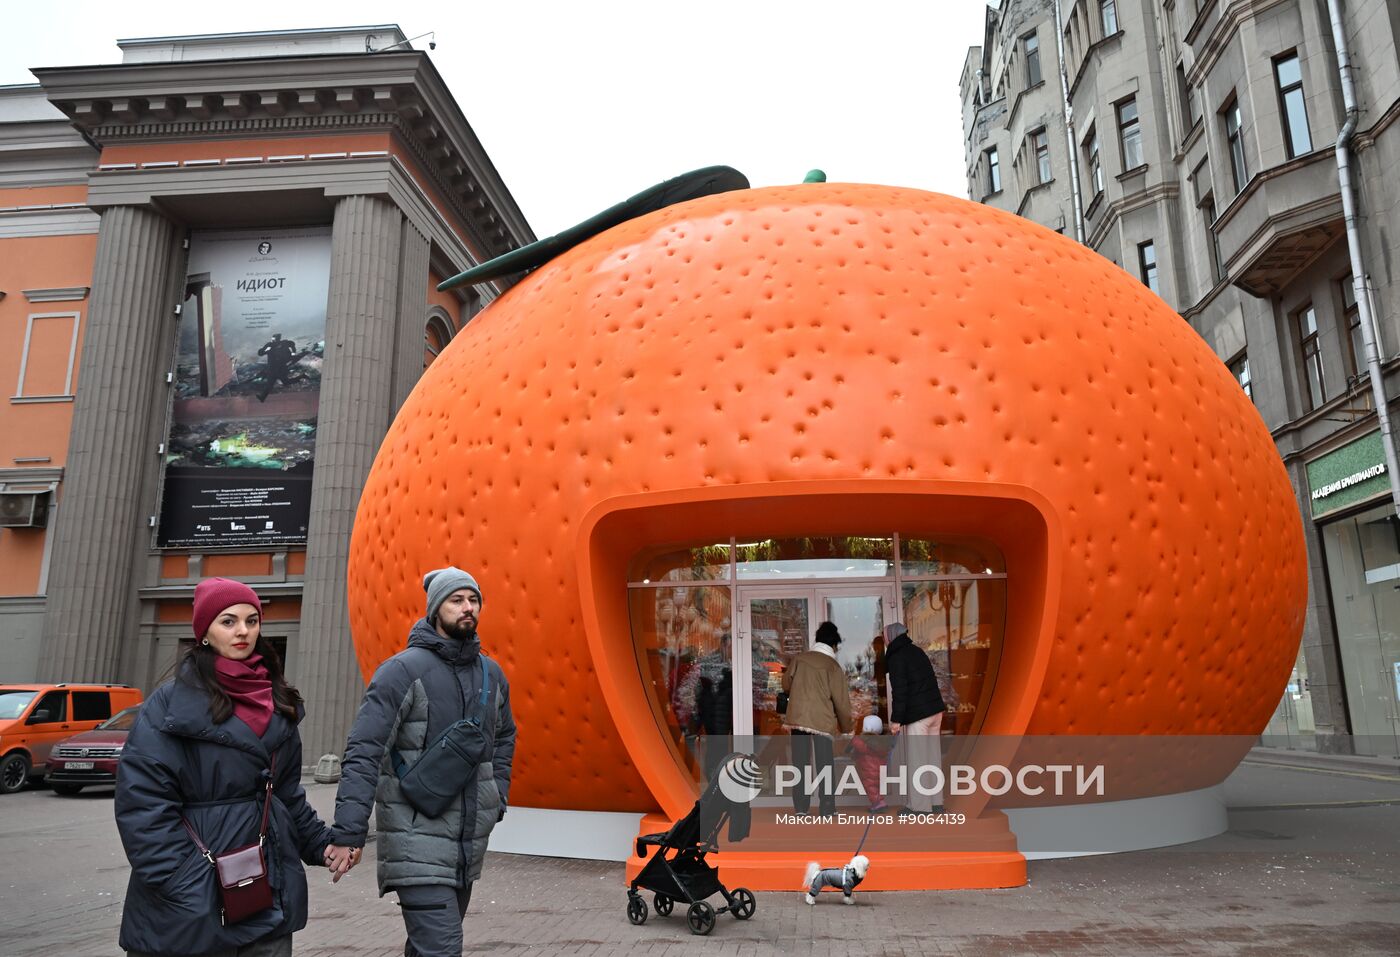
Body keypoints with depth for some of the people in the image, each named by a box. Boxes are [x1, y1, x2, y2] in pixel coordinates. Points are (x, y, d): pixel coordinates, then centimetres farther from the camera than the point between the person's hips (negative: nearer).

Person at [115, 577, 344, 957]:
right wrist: (182, 886, -19)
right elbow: (142, 800, -15)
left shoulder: (279, 704, 8)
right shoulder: (172, 701, -10)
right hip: (191, 907, -5)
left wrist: (319, 843, 5)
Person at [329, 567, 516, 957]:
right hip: (417, 839, -6)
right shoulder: (403, 670, -11)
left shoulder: (491, 674, 8)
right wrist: (349, 832, -21)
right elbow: (363, 752, -15)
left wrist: (498, 795, 12)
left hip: (471, 838, 6)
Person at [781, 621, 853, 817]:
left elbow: (786, 684, 17)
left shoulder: (799, 659, 5)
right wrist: (846, 728, 11)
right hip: (822, 720, -3)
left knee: (800, 764, 7)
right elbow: (841, 701, -2)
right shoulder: (833, 666, -4)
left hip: (797, 718, 3)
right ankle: (827, 811, 6)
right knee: (825, 766, 6)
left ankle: (800, 810, 6)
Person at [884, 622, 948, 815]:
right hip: (935, 710, 8)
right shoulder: (917, 651, 16)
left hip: (917, 714, -8)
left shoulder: (896, 657, -9)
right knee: (933, 756, 14)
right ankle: (936, 802, 21)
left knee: (916, 760, -1)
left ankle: (919, 805, 2)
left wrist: (896, 719, -14)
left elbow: (899, 690, -16)